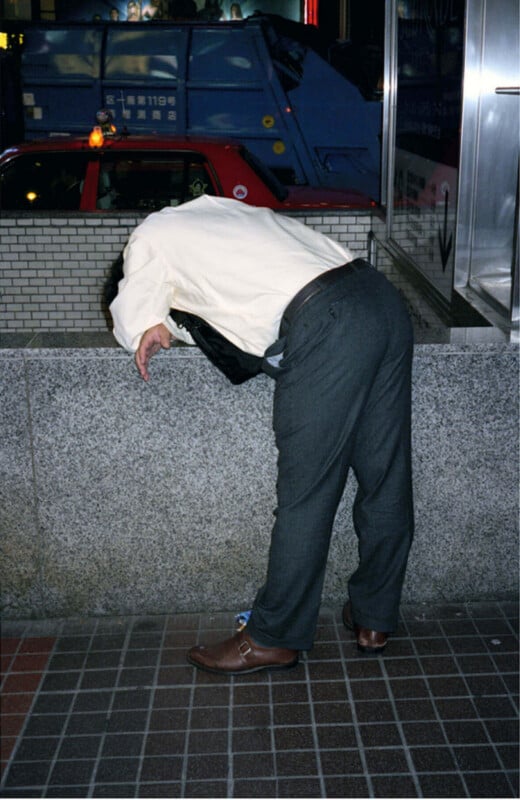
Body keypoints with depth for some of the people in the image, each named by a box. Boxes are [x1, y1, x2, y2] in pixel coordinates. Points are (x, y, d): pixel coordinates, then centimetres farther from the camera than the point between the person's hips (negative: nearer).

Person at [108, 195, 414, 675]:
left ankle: (274, 639, 17)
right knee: (386, 477, 14)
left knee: (305, 495, 2)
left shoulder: (150, 238, 13)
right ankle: (374, 620, 30)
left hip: (326, 326, -8)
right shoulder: (218, 208, 33)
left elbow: (133, 327, 16)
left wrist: (159, 327, 34)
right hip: (383, 296, 8)